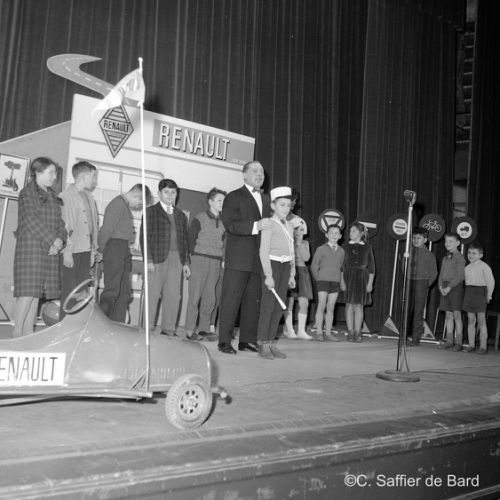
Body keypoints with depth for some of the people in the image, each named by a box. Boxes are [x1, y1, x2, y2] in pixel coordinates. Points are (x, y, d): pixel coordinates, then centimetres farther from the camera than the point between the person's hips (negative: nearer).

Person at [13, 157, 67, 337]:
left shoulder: (52, 195, 20)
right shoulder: (27, 193, -3)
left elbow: (59, 222, 15)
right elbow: (32, 221, -14)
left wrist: (60, 240, -5)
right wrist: (54, 239, -15)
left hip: (50, 250, 7)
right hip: (30, 247, -7)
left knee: (36, 294, 6)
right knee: (27, 292, -10)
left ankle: (29, 334, 9)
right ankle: (17, 336, -5)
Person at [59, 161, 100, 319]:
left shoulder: (89, 197, 17)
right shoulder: (65, 196, -5)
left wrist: (94, 249, 13)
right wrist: (67, 251, -15)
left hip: (86, 251, 7)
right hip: (72, 251, -7)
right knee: (68, 291, -4)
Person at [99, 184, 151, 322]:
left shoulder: (126, 206, 20)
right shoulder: (118, 204, -10)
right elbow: (107, 229, -14)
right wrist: (101, 249, -6)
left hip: (124, 252, 10)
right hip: (114, 248, -10)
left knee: (124, 291, 10)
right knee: (112, 290, -11)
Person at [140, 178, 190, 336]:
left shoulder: (181, 215, 20)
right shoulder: (150, 212, 7)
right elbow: (144, 237, 0)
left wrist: (186, 262, 10)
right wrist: (148, 260, -10)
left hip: (176, 259, 4)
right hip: (157, 259, -4)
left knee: (174, 296, 0)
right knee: (152, 294, -4)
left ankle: (168, 329, 6)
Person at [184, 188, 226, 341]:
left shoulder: (223, 222, 12)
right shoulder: (199, 219, -3)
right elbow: (190, 239, -1)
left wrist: (222, 257, 6)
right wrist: (195, 257, -3)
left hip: (216, 262, 5)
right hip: (200, 259, -5)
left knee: (210, 298, 5)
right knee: (195, 296, -5)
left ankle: (204, 329, 13)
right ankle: (190, 331, -2)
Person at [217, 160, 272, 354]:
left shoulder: (266, 200, 20)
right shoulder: (234, 197, 0)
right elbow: (230, 224, -13)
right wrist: (255, 226, -24)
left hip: (258, 261, 6)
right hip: (238, 260, -6)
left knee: (253, 301, 7)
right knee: (231, 300, -3)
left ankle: (247, 340, 16)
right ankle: (224, 341, 3)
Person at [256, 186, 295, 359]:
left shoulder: (289, 226, 16)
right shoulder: (269, 224, -7)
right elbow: (264, 251, -12)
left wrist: (292, 274, 15)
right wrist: (268, 275, -17)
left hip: (285, 266, 7)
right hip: (272, 264, -7)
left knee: (280, 306, 7)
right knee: (268, 304, -4)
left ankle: (271, 342, 14)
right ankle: (263, 345, 2)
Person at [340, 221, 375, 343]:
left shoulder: (366, 247, 3)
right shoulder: (347, 246, 5)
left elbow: (371, 266, 4)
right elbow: (342, 265, 4)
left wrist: (370, 282, -1)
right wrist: (342, 280, -3)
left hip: (361, 278, -1)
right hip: (348, 276, 1)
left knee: (359, 305, 1)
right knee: (349, 305, 1)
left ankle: (357, 332, 8)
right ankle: (350, 332, 7)